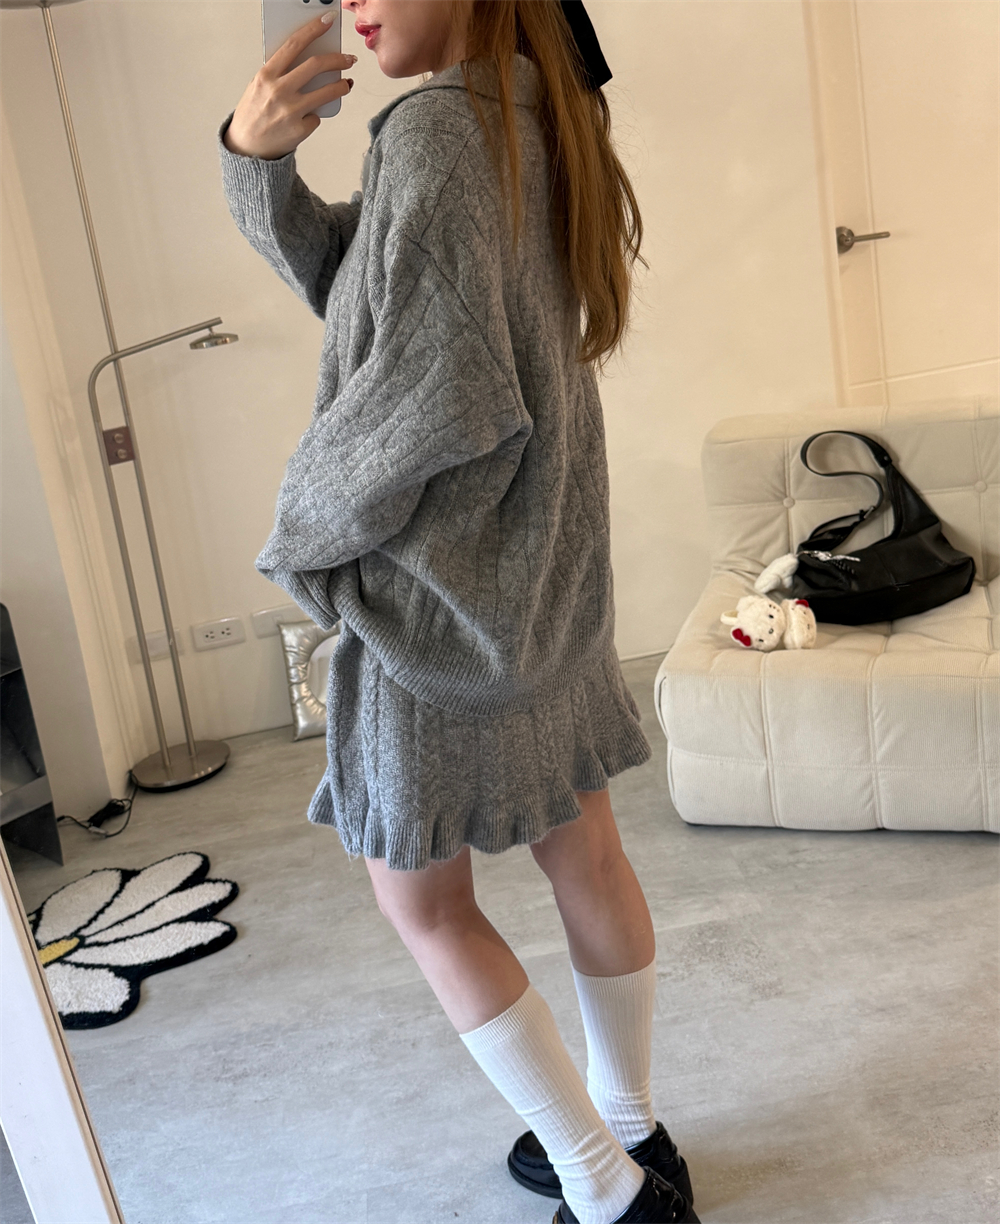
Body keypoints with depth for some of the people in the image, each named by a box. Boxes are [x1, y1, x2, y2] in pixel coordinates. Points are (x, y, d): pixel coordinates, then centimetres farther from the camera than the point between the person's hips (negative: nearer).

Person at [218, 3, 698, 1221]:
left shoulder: (435, 129, -16)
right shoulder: (536, 119, 12)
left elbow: (437, 393, -25)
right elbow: (347, 277, 13)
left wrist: (302, 525, -10)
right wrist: (255, 155, -2)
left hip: (442, 582, -9)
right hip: (543, 571, 9)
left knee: (421, 898, 7)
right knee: (581, 851, 16)